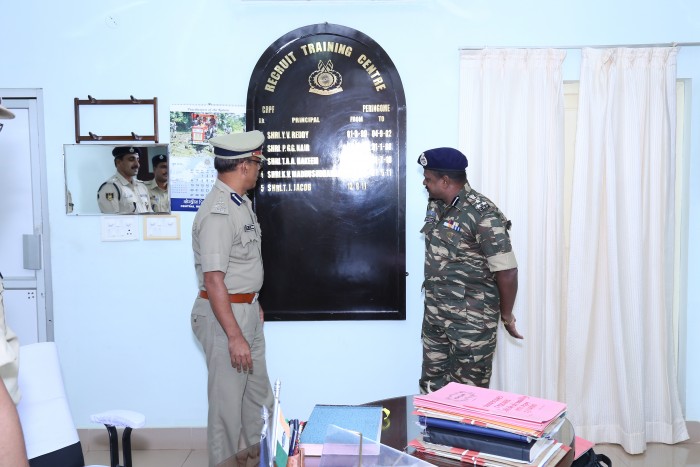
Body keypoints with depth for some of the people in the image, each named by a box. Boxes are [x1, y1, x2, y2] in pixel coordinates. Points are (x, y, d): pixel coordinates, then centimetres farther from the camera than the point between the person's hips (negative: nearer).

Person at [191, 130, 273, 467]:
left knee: (258, 397, 21)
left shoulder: (242, 203, 8)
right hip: (224, 313, -10)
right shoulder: (218, 212, -22)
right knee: (228, 403, 4)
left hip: (247, 309, 10)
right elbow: (213, 280, -26)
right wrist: (234, 336, -26)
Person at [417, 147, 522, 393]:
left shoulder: (483, 214, -20)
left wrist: (506, 316, -8)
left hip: (472, 319, -7)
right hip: (434, 313, 7)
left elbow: (507, 271, -18)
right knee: (432, 387, 16)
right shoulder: (435, 204, 4)